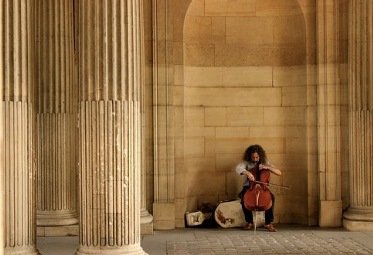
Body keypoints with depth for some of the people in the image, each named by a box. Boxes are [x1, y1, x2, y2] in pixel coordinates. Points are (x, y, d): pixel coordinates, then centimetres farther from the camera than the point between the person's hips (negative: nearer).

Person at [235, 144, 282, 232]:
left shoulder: (265, 163, 4)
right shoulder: (246, 162, -1)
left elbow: (279, 172, -2)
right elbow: (238, 168, -22)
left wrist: (267, 167, -17)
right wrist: (247, 173, -42)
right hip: (248, 187, -1)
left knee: (271, 197, -30)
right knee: (244, 197, -34)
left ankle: (269, 223, -21)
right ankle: (249, 222, -15)